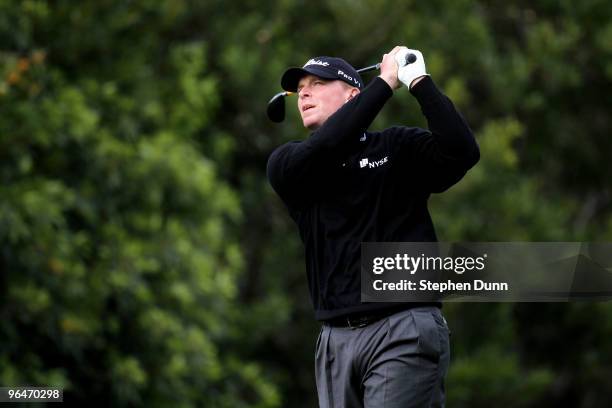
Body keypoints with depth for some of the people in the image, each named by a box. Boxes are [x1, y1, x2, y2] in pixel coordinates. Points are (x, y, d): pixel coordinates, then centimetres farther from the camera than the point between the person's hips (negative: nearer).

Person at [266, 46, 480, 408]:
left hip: (404, 330, -4)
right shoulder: (287, 163, 11)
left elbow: (462, 152, -10)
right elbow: (324, 148, -10)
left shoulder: (399, 147, 6)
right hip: (335, 338, 4)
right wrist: (386, 81, -7)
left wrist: (419, 82, -12)